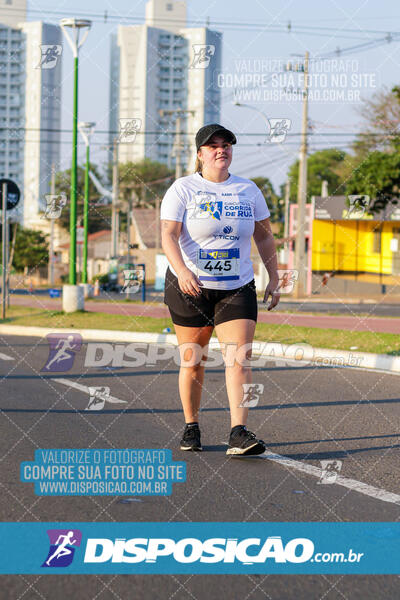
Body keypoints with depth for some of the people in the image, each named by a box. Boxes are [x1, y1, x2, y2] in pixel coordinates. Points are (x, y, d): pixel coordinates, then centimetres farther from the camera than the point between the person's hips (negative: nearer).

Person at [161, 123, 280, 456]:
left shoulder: (248, 190, 7)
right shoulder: (182, 189, -5)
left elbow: (264, 235, 16)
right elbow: (169, 235, -16)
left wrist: (274, 278, 11)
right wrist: (182, 270, -32)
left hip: (237, 288, 2)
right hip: (189, 288, -2)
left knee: (239, 357, -13)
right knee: (192, 360, 6)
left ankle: (239, 434, -19)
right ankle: (191, 426, 25)